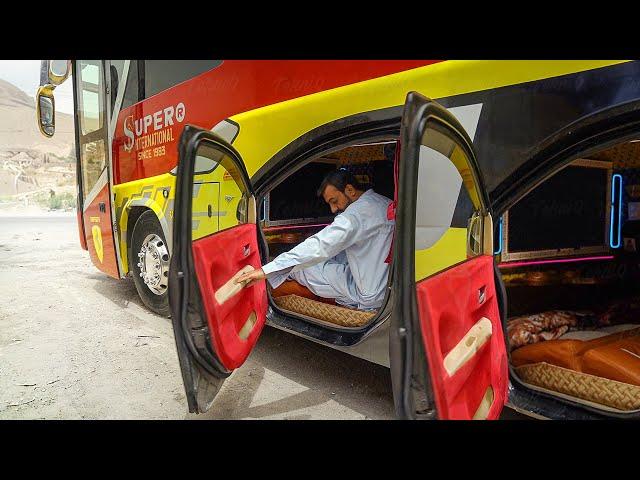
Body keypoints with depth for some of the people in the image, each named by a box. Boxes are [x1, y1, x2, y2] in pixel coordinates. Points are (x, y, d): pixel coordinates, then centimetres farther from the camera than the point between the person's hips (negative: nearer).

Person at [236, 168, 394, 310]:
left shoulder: (357, 212, -22)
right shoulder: (385, 203, 7)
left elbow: (319, 246, -30)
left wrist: (267, 270, -30)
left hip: (369, 299, -9)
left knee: (302, 265, 0)